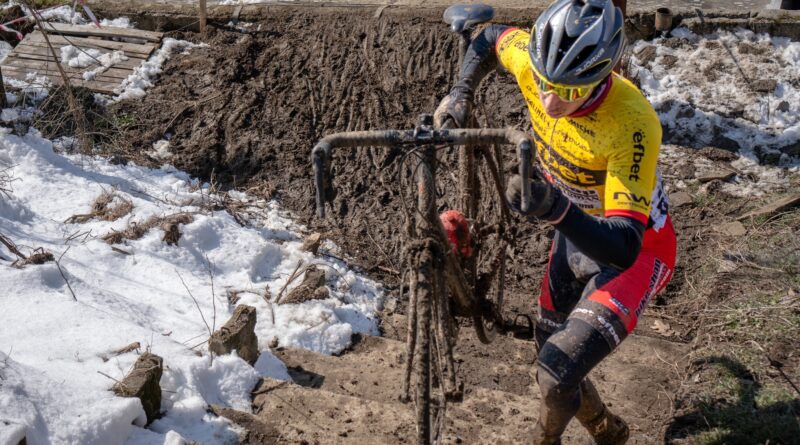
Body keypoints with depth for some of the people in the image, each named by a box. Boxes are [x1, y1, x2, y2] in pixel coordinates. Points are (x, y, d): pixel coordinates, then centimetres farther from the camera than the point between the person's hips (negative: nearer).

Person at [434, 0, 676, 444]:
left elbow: (623, 248, -41)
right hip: (576, 231, 7)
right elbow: (490, 38, 4)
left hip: (635, 251, -6)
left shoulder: (632, 125, -37)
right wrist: (460, 94, -10)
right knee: (550, 354, 19)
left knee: (557, 374, -21)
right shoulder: (537, 60, -21)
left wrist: (556, 209, -58)